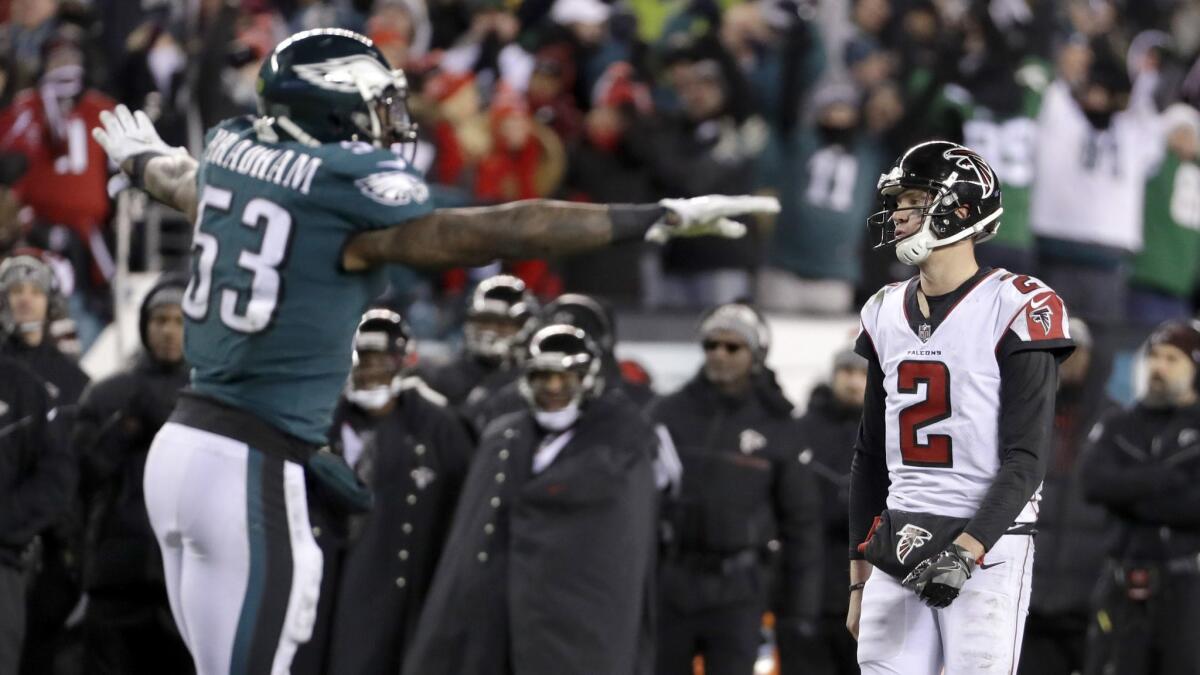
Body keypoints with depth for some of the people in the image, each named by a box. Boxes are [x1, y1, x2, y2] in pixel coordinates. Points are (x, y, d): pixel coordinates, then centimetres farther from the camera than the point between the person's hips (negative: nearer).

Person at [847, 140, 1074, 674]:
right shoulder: (886, 314, 12)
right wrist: (860, 578, 17)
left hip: (987, 547, -6)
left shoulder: (1016, 310, -8)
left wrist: (966, 550, -22)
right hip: (899, 548, 6)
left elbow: (1026, 460, -12)